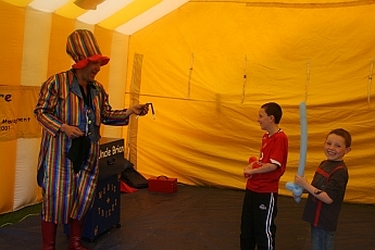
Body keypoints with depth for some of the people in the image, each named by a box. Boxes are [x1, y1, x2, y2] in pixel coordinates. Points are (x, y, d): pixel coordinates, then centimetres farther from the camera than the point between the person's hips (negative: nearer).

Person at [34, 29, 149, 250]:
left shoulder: (98, 89, 9)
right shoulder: (57, 83, -10)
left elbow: (106, 115, 13)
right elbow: (41, 111, -8)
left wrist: (129, 112, 0)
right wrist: (63, 127, -21)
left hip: (88, 153, 6)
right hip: (61, 151, -6)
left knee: (84, 197, 12)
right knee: (56, 196, 0)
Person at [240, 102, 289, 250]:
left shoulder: (280, 138, -18)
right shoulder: (265, 137, 10)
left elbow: (273, 165, -24)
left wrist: (251, 171, -13)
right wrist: (253, 164, 2)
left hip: (266, 192, -9)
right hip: (252, 188, 9)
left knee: (264, 229, 6)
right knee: (246, 227, 20)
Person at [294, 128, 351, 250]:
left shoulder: (339, 171, -20)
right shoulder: (325, 164, 7)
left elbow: (328, 198, -24)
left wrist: (306, 185, -23)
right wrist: (301, 187, -1)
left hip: (324, 222, -9)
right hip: (317, 218, 9)